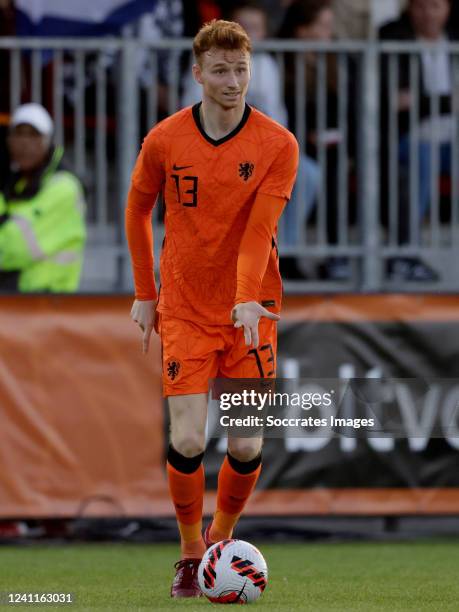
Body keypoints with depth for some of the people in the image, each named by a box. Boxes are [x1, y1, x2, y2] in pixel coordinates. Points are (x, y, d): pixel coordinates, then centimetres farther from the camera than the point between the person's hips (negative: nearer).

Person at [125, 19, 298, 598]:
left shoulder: (277, 145, -8)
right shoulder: (165, 141, -3)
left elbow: (259, 228, -17)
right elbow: (137, 210, 12)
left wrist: (248, 300, -30)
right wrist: (145, 294, 11)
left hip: (251, 312, 0)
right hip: (184, 312, 0)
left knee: (247, 447, -1)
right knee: (188, 441, -11)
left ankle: (221, 540, 25)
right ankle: (190, 553, 10)